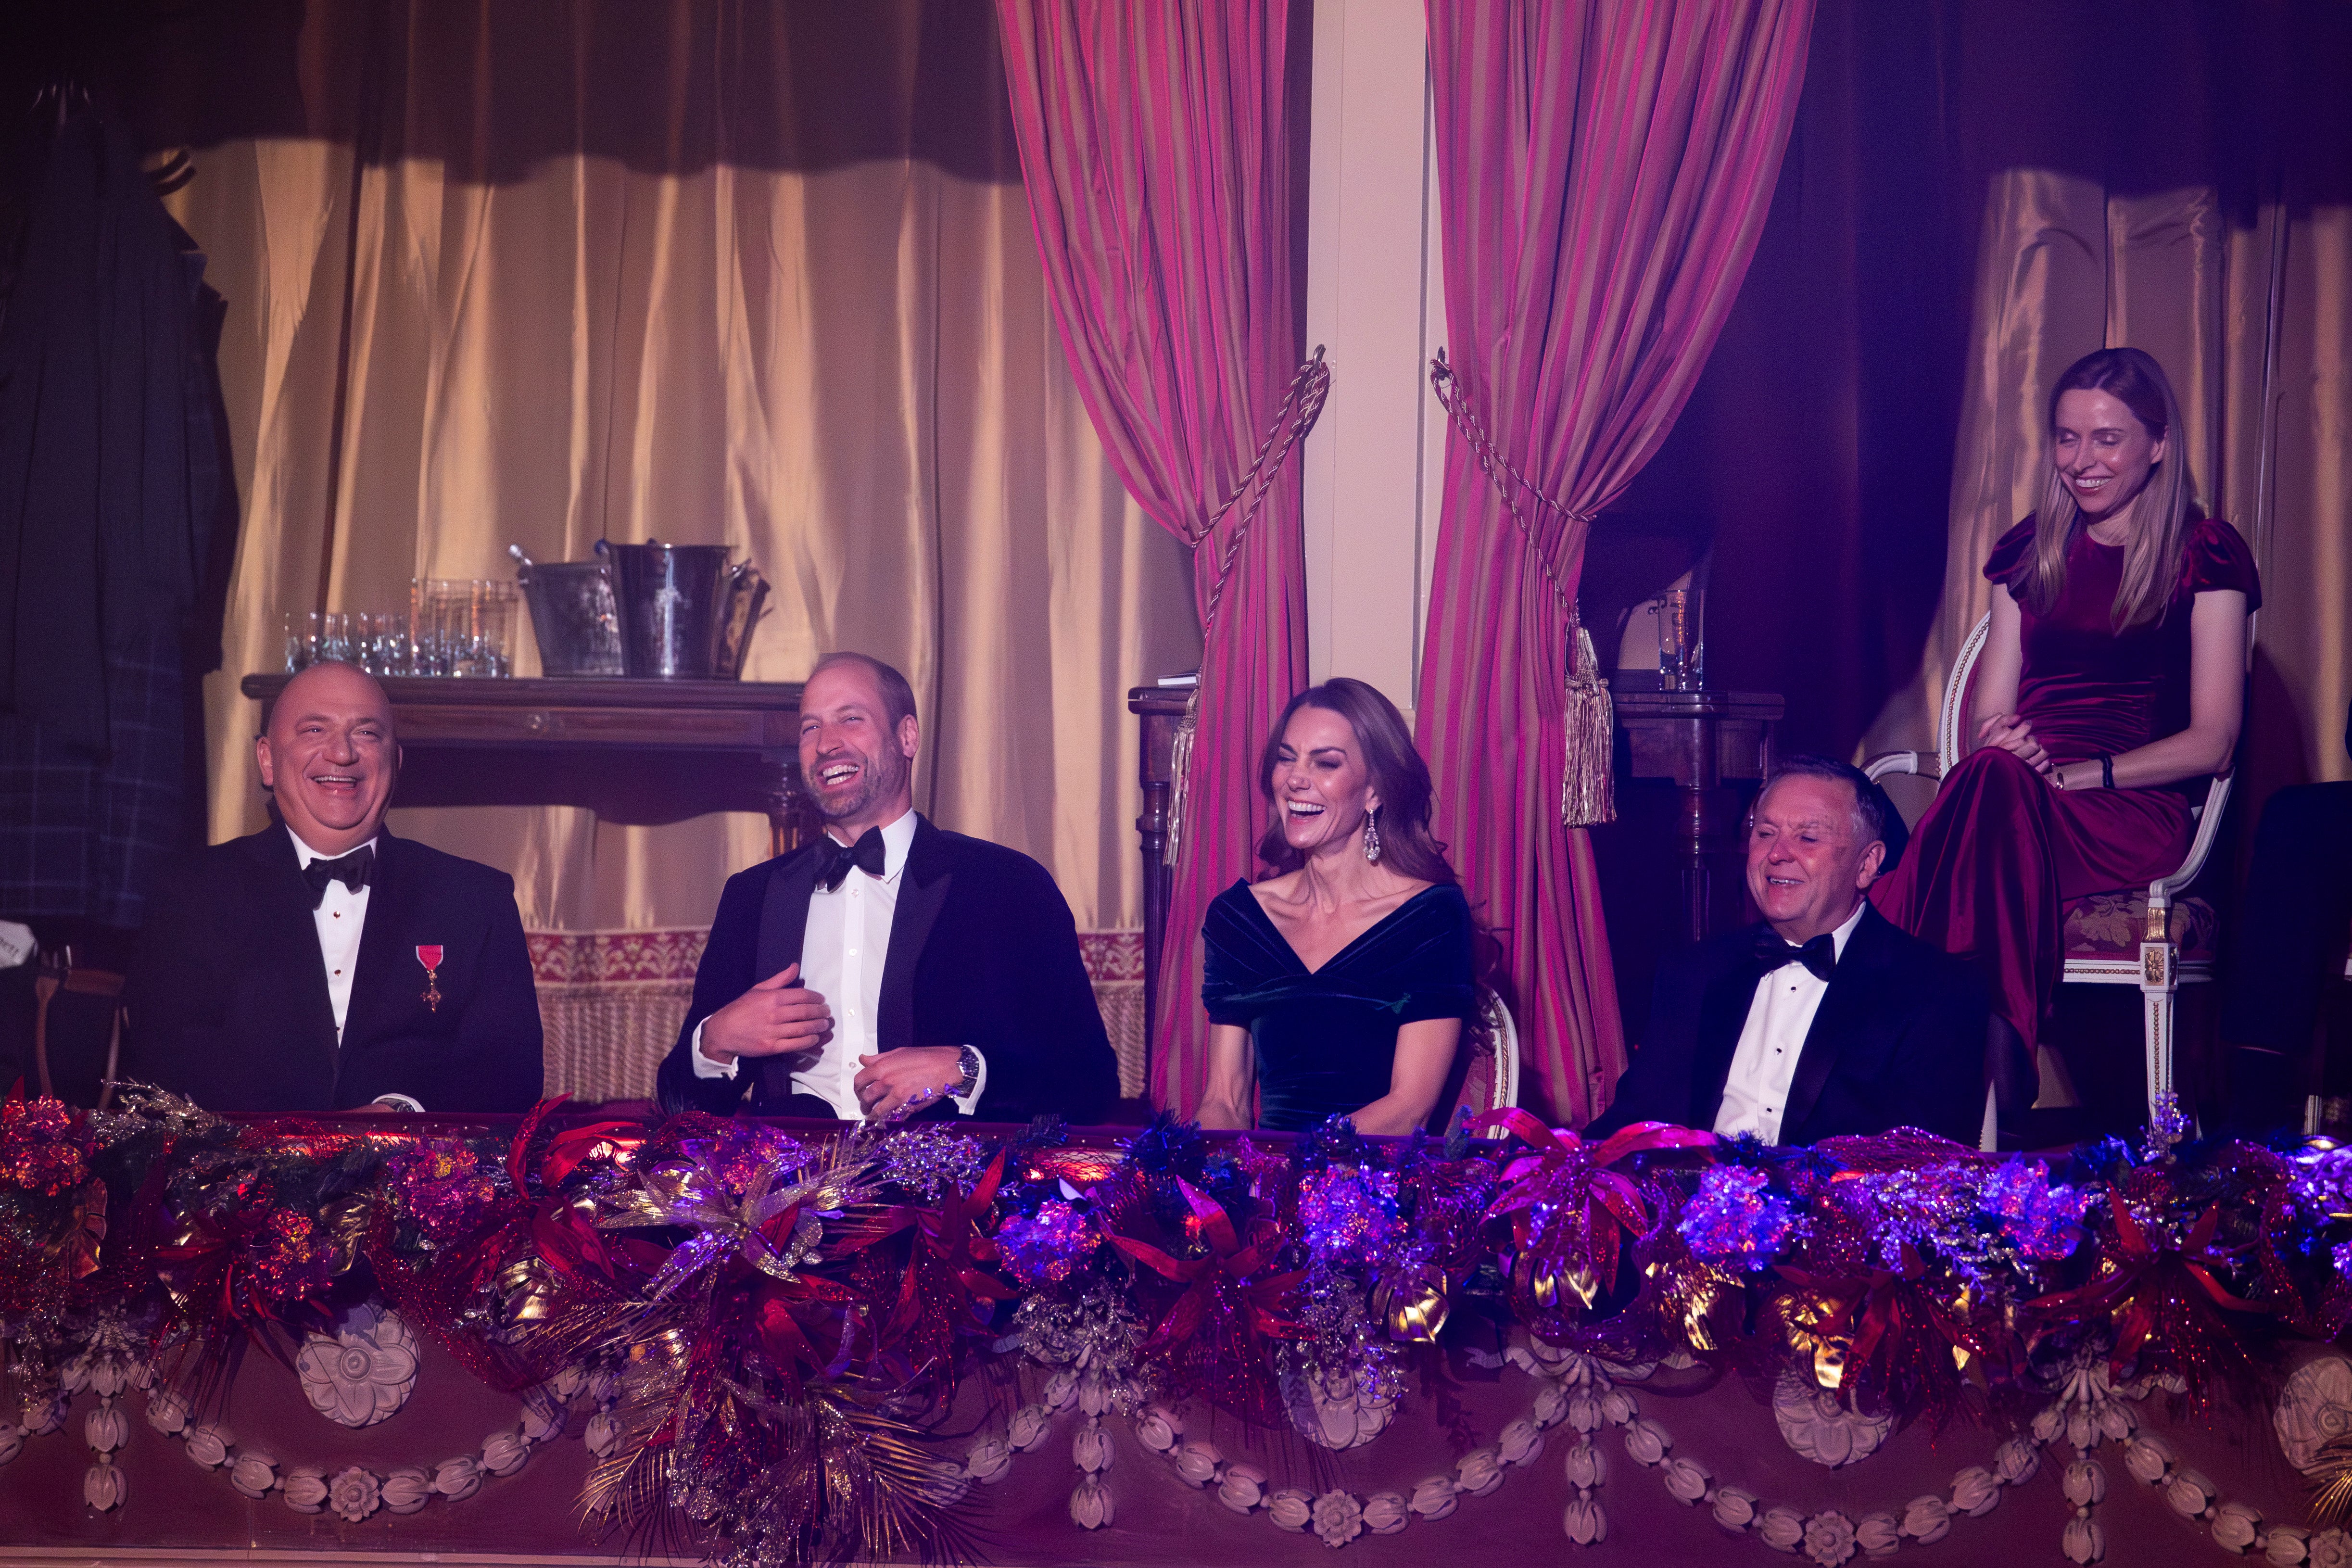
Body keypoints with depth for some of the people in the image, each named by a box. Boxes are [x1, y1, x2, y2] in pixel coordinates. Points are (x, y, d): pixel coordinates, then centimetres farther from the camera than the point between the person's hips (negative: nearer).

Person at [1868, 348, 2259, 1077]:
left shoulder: (2205, 555, 6)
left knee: (1995, 786, -37)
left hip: (2136, 809, -4)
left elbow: (2212, 741, -1)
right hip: (2017, 789, 4)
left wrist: (2073, 774, -14)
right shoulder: (2032, 550, 20)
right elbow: (1987, 712, 15)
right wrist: (1998, 741, -11)